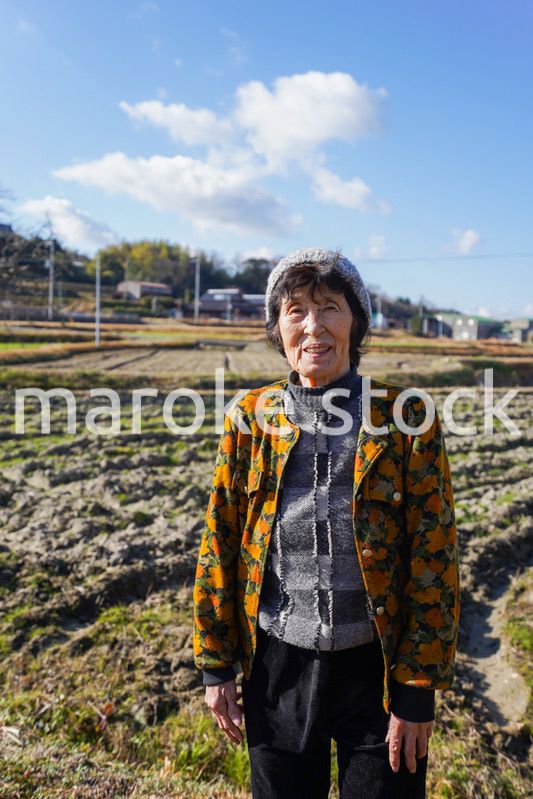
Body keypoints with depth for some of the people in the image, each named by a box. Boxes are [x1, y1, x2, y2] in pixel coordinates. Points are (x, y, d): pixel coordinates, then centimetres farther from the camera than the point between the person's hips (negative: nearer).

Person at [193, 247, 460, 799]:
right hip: (276, 666, 2)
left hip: (375, 667, -1)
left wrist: (418, 689, -7)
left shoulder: (408, 417, -11)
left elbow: (434, 560, -8)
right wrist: (215, 665, 3)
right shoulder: (250, 417, -5)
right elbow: (218, 545, 1)